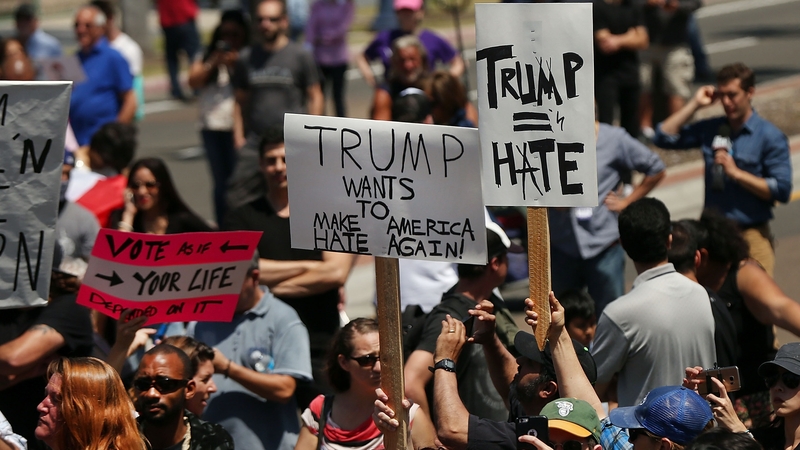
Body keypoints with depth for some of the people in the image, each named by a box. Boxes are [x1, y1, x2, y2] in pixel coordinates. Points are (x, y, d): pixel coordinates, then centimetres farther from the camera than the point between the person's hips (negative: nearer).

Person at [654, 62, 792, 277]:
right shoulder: (710, 129, 8)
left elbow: (782, 190, -11)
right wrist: (695, 104, 2)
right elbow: (663, 137, 6)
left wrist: (735, 173, -15)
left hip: (751, 234, -4)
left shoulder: (770, 136, -6)